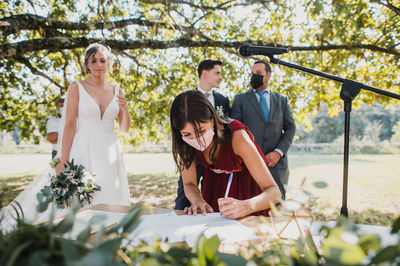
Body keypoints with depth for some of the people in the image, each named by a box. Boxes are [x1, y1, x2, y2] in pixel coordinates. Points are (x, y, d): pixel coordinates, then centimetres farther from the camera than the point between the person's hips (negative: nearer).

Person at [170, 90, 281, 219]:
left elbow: (274, 192, -34)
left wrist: (247, 206, -53)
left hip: (246, 183, -1)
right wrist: (198, 201, -34)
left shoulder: (236, 136, -33)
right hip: (215, 182, 1)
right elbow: (189, 184, -13)